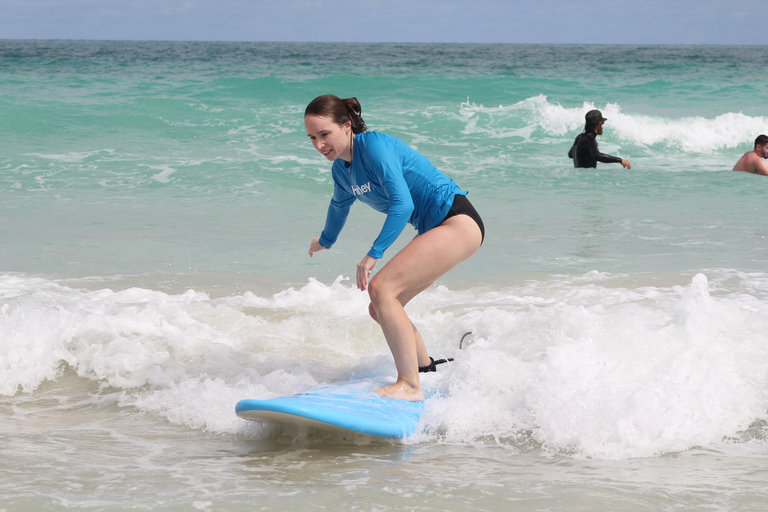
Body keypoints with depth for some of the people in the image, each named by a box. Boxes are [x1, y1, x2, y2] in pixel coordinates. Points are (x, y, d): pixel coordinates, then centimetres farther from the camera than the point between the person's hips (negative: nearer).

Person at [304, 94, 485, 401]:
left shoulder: (374, 146, -18)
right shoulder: (341, 169, 9)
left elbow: (402, 204, -26)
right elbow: (340, 205, 32)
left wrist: (373, 254, -27)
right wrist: (325, 241, 49)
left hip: (458, 222, -10)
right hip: (435, 230, 10)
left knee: (381, 288, -22)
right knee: (379, 309, 11)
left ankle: (410, 386, -21)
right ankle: (426, 370, 31)